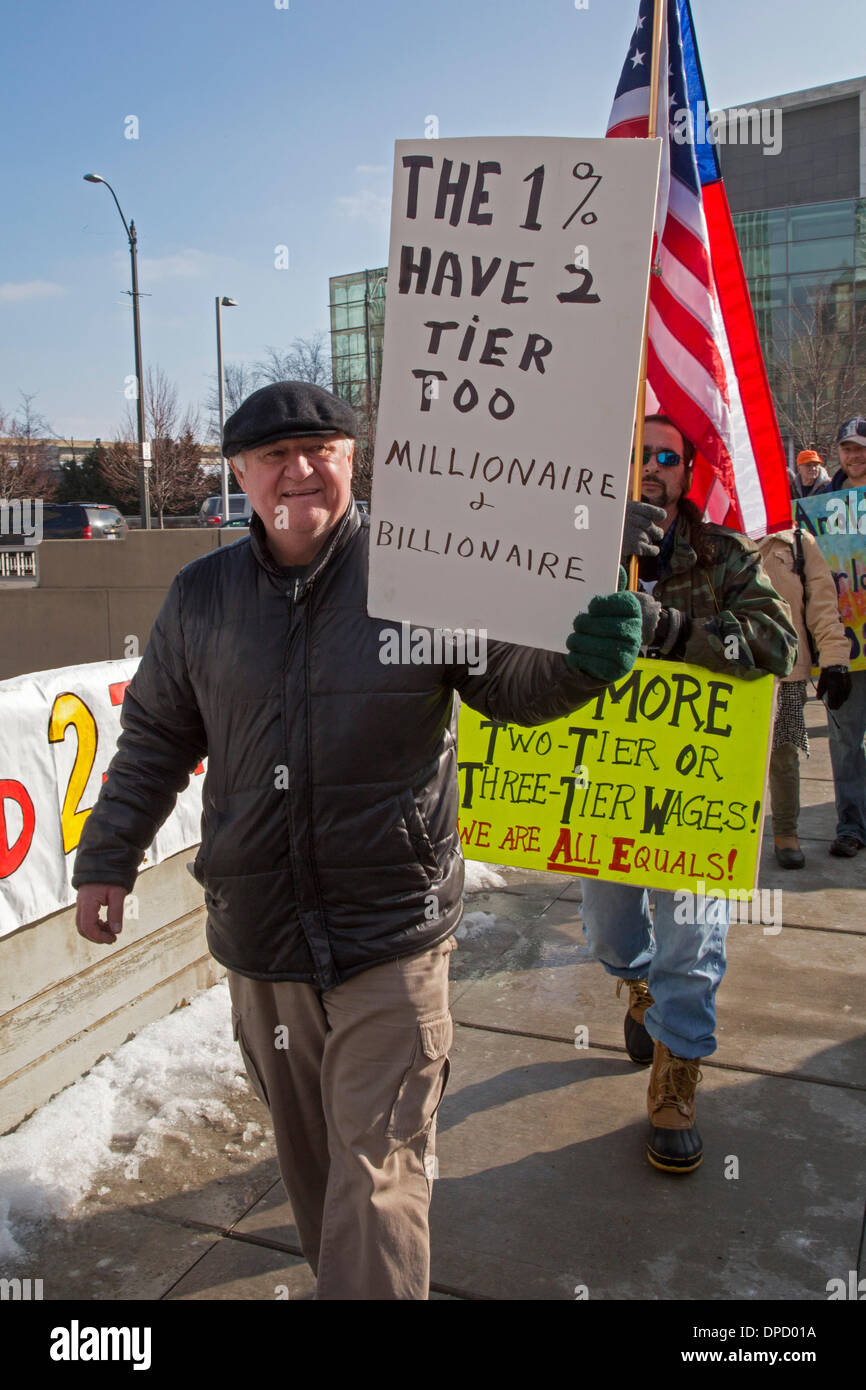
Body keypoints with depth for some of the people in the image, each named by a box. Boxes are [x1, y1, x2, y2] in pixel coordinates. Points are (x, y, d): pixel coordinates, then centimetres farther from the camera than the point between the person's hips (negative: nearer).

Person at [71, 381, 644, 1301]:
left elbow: (508, 680, -4)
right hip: (259, 942, 4)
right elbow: (155, 736, 13)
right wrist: (109, 858, 14)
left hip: (390, 939, -4)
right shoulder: (202, 596, 4)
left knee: (377, 1173, -1)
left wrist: (579, 662, -26)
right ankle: (335, 1274, 45)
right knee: (304, 1149, 21)